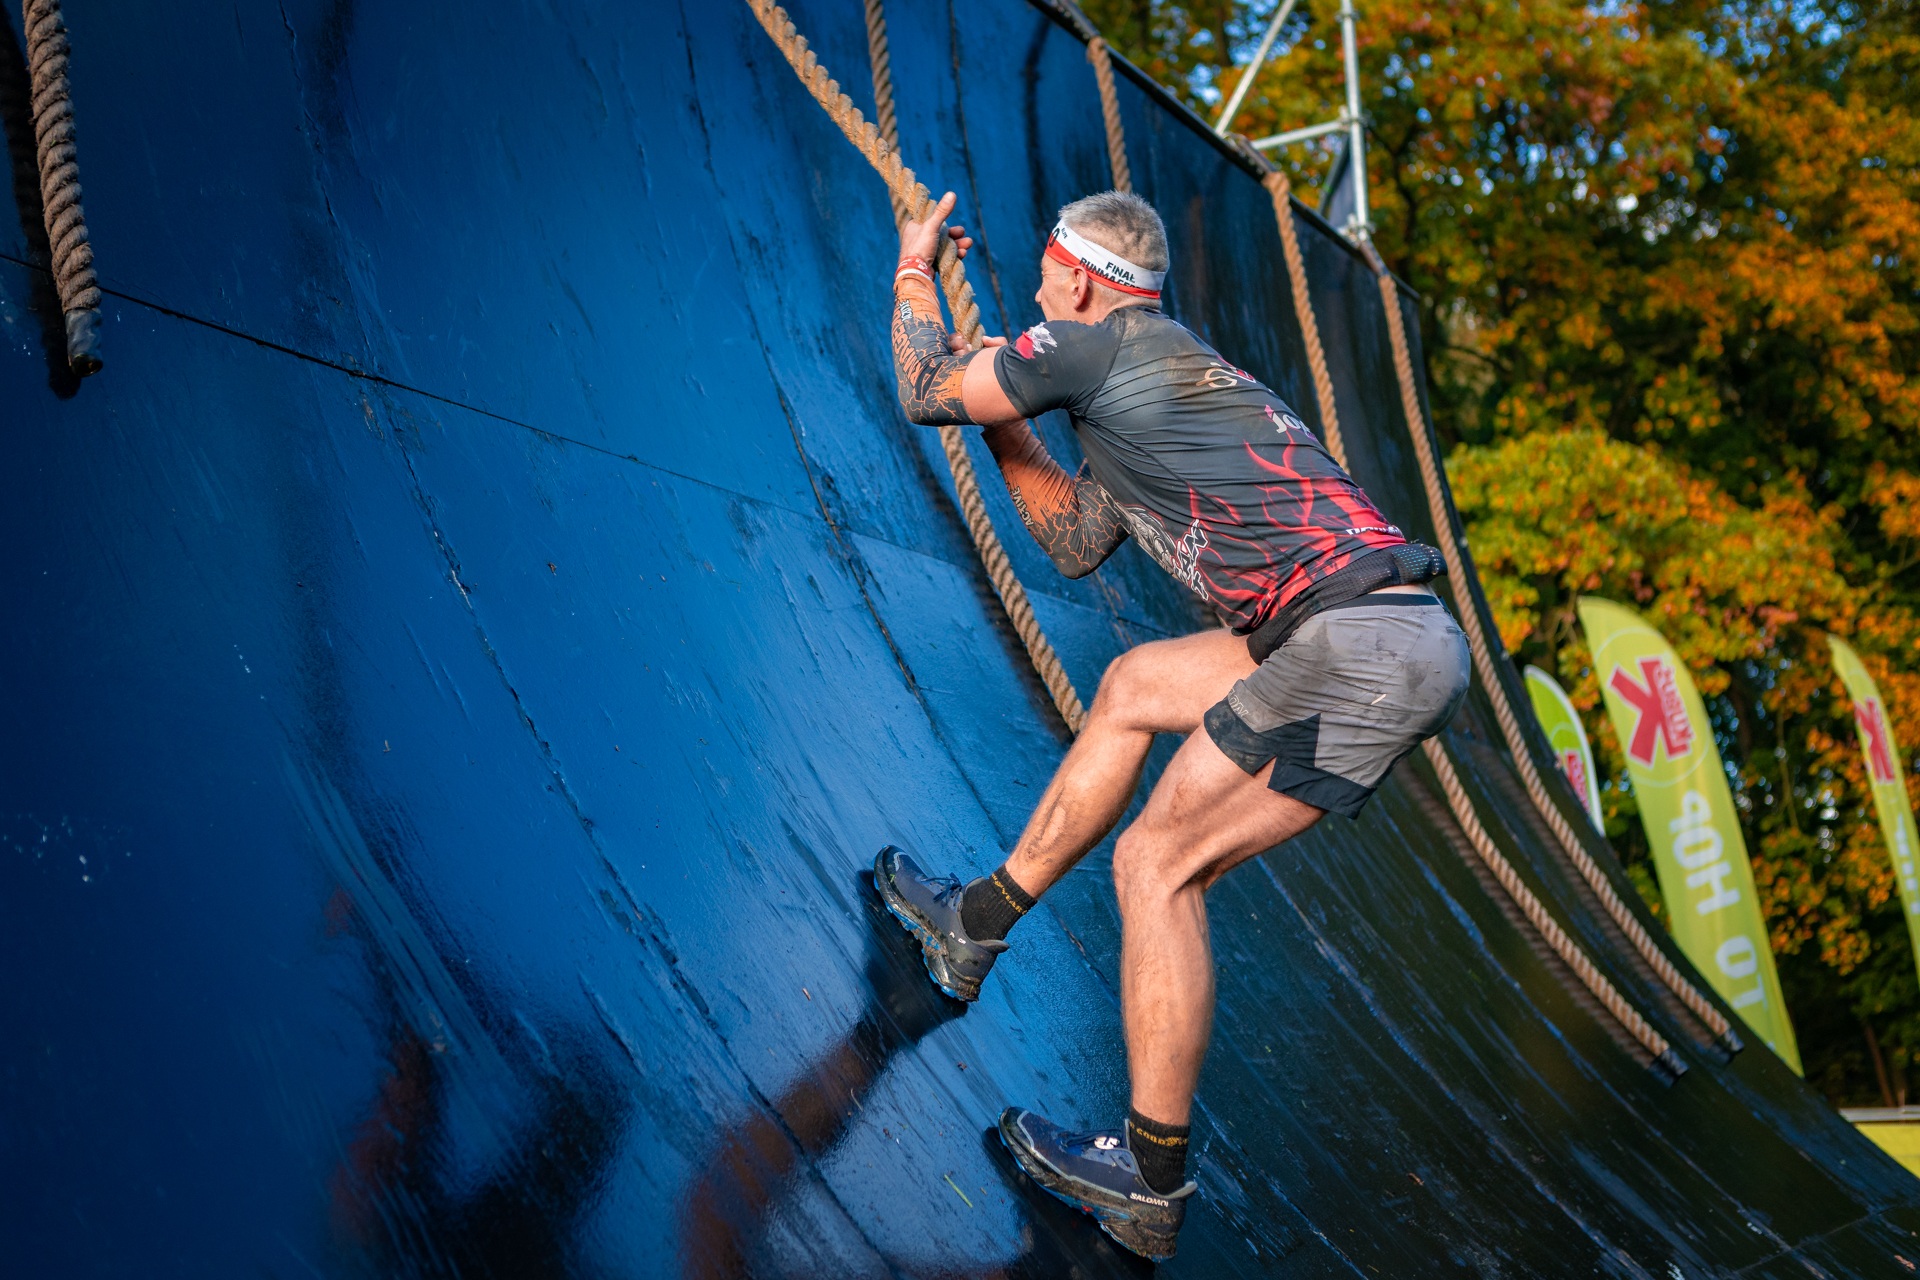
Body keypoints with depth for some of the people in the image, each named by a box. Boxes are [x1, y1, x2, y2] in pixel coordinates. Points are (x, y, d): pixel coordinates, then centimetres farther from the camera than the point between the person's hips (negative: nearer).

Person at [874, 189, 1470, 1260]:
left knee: (1158, 862, -4)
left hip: (1363, 650, -10)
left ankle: (1154, 1183, 2)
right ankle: (980, 925, 32)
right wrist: (1000, 414, 33)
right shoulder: (1175, 373, 27)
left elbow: (927, 395, 8)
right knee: (1135, 685, 22)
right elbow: (1077, 544, 33)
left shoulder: (1100, 342, -2)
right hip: (1407, 640, 10)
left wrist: (914, 274, 26)